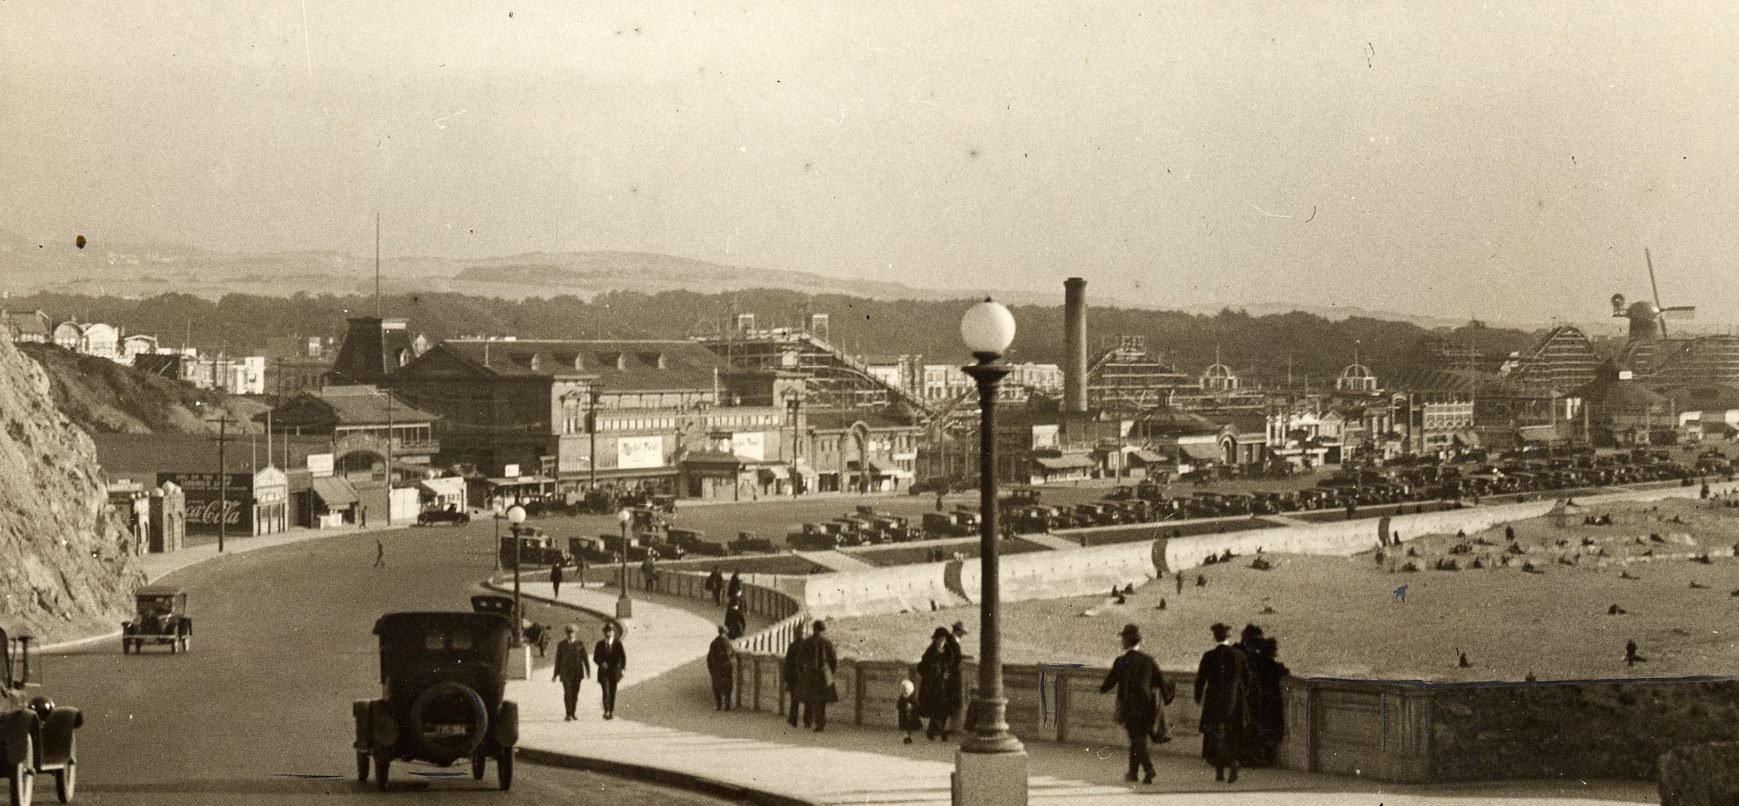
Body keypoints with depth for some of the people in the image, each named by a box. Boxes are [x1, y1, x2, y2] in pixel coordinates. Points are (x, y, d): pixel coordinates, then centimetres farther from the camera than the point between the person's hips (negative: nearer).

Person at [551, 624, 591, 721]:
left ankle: (572, 714, 19)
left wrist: (588, 671, -8)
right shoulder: (561, 644, 4)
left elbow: (585, 658, 1)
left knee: (575, 694, 7)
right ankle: (568, 715, -17)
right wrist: (555, 674, 7)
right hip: (565, 672, -1)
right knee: (567, 693, -13)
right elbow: (558, 659, 7)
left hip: (577, 673, 1)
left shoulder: (580, 644, 4)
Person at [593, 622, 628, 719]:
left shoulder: (618, 644, 1)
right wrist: (601, 663, -16)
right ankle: (606, 711, -21)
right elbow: (595, 658, 5)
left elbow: (623, 656, -4)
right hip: (603, 672, -1)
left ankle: (611, 712, 21)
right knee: (606, 692, -16)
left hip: (614, 672, 1)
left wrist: (623, 668, -19)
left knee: (613, 692, 8)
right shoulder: (600, 645, 4)